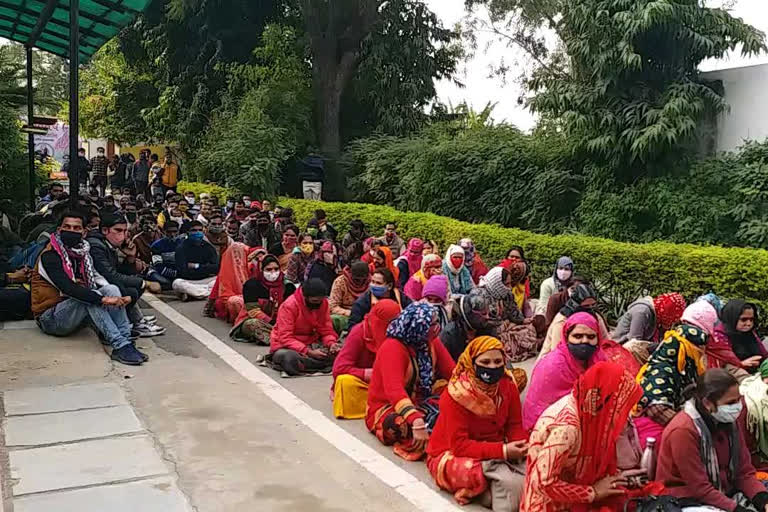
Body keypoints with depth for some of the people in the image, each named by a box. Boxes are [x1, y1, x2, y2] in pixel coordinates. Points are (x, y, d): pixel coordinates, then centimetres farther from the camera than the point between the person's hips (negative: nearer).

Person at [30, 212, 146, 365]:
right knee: (92, 297, -31)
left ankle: (126, 339, -29)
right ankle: (120, 346, -39)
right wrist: (103, 299, -37)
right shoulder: (49, 256, -14)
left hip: (76, 313, 6)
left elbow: (98, 281, 3)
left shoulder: (83, 252, 9)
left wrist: (118, 297, -18)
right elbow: (67, 288, -28)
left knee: (112, 289, -16)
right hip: (50, 318, -6)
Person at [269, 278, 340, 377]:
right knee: (290, 359, -40)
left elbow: (326, 330, 0)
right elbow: (286, 338, -21)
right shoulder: (288, 305, -19)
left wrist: (331, 343, -23)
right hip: (286, 346, -4)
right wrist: (309, 352, -31)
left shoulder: (323, 303, -5)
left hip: (312, 344, 4)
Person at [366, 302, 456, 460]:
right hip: (387, 409, -8)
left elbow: (453, 372, -4)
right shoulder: (392, 347, -22)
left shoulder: (431, 342, 1)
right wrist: (416, 421, -47)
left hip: (419, 403, 8)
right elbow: (394, 391, -34)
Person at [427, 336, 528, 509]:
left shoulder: (508, 385, -9)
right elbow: (459, 445, -26)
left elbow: (515, 426, -4)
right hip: (450, 455, -6)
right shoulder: (456, 394, -25)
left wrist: (522, 447, -27)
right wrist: (503, 451, -34)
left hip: (495, 449, 6)